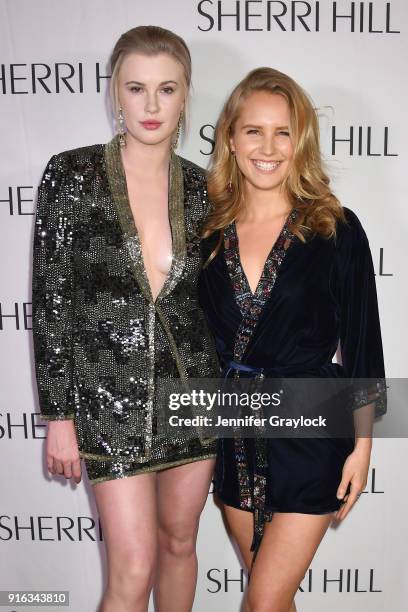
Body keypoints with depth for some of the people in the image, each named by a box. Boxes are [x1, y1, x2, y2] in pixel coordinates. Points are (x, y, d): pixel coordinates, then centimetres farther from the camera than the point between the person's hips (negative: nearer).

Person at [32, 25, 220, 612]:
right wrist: (58, 415, -8)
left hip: (194, 388, 3)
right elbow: (50, 300, -7)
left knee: (179, 542, 18)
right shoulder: (72, 174, -8)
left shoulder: (203, 188, 1)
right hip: (111, 398, -3)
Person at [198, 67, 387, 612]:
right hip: (233, 436, 4)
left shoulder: (336, 229, -9)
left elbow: (361, 344, -5)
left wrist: (361, 446, -5)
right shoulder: (209, 231, 0)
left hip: (310, 431, -3)